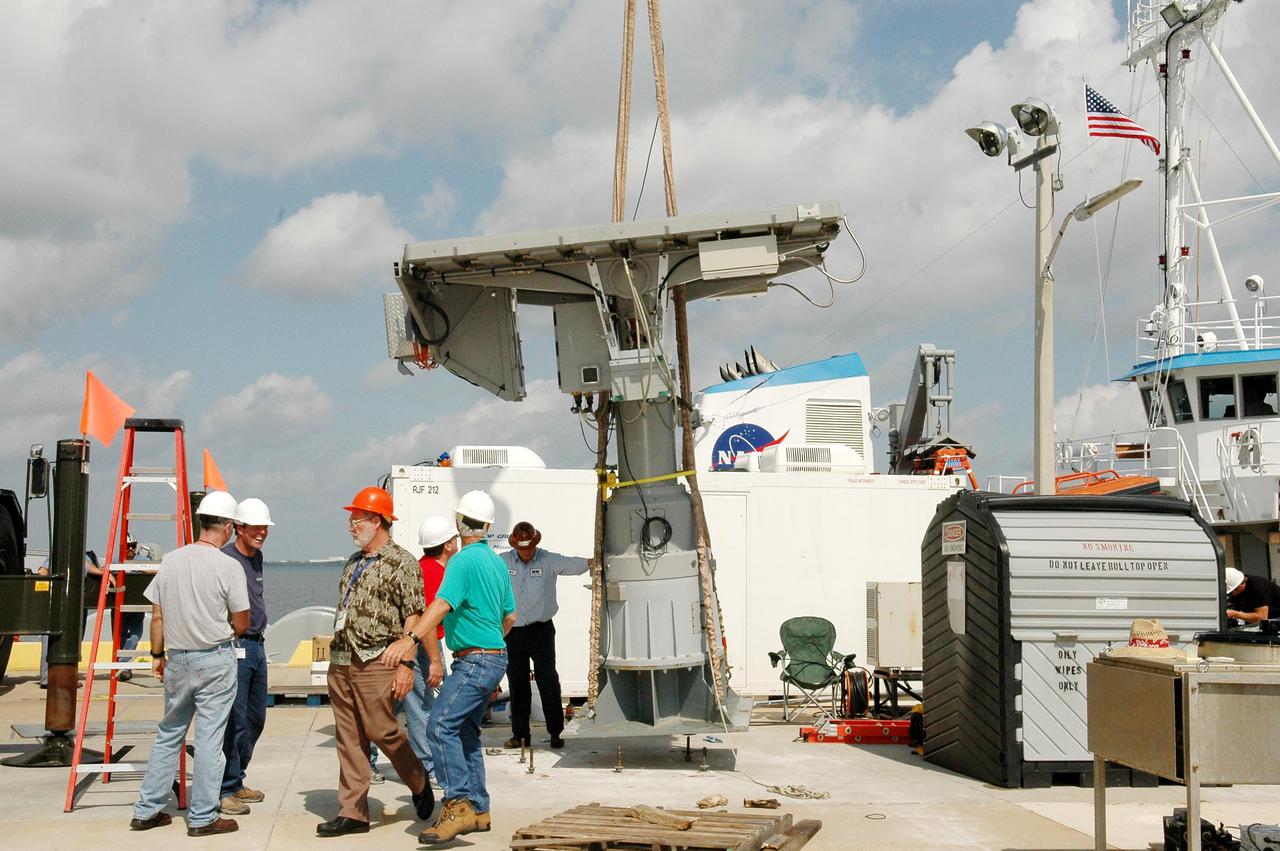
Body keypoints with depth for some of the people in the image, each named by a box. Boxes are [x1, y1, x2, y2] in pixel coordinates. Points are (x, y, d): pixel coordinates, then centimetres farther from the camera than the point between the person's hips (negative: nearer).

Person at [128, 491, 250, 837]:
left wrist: (157, 655, 17)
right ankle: (202, 818, 7)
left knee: (168, 733, 16)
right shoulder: (229, 566, -12)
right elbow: (241, 624, -7)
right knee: (209, 737, 2)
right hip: (216, 660, -5)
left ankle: (147, 810, 20)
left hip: (177, 659, 5)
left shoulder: (171, 560, 1)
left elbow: (157, 616, 6)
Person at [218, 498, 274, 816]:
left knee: (255, 718, 14)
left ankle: (237, 782, 25)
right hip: (234, 647, -9)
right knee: (235, 722, -7)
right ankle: (225, 792, 0)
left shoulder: (257, 557, 14)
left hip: (257, 645, 9)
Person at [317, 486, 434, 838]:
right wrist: (337, 658, 17)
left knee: (383, 732, -5)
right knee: (348, 739, 6)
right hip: (340, 663, 7)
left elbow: (413, 617, -12)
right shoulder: (353, 563, 17)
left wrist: (405, 664, -18)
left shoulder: (401, 562, -7)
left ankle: (420, 785, 19)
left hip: (375, 663, -7)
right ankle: (353, 812, 10)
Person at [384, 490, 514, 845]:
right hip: (494, 658, 10)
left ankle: (459, 805, -24)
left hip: (474, 660, -10)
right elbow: (509, 616, 22)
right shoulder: (497, 562, 13)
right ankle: (478, 810, 20)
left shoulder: (464, 560, -15)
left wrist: (411, 638, -42)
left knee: (441, 726, -18)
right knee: (466, 731, 16)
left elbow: (443, 604, -31)